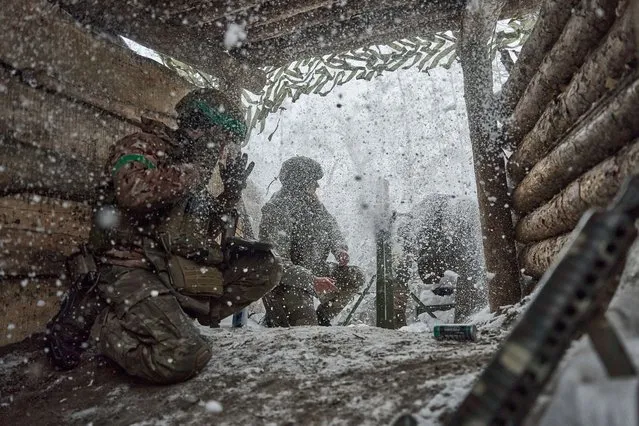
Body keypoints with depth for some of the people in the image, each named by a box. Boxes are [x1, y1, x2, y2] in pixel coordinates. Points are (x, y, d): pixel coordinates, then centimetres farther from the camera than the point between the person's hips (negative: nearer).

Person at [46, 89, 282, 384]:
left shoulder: (190, 170, 21)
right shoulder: (144, 145, -1)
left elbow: (204, 234, 24)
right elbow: (135, 192, -26)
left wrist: (231, 193, 12)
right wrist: (195, 170, -13)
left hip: (177, 269, 7)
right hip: (130, 267, -7)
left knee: (265, 267, -6)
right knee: (181, 359, -29)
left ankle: (176, 318, -10)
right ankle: (91, 315, -3)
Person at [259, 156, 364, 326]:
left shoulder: (310, 201, 0)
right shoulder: (277, 213, -26)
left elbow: (330, 224, 16)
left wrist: (339, 248, -5)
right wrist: (312, 281, -36)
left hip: (312, 271, 8)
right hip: (285, 281, -8)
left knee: (355, 277, 0)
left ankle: (321, 318, 15)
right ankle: (275, 319, 14)